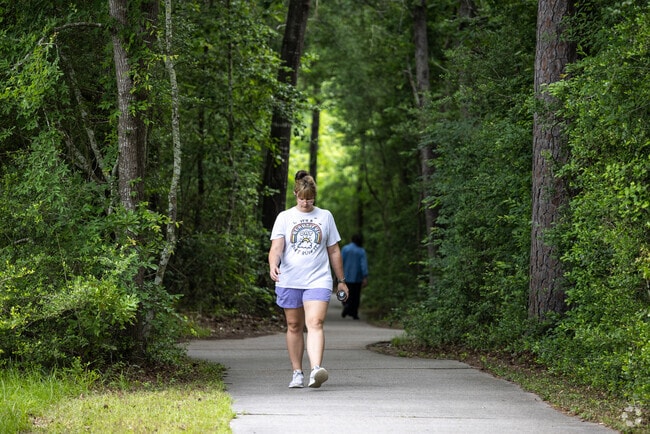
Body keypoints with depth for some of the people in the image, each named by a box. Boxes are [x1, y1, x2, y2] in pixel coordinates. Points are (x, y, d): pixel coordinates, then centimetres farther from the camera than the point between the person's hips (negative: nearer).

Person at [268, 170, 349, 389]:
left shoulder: (325, 216, 11)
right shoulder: (285, 217, 7)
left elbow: (334, 251, 17)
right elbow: (276, 247, -4)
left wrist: (341, 280, 18)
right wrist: (273, 265, -25)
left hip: (318, 280, -1)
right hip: (289, 281, 1)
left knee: (315, 323, -17)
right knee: (294, 326, 6)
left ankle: (316, 369, -31)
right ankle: (297, 373, 16)